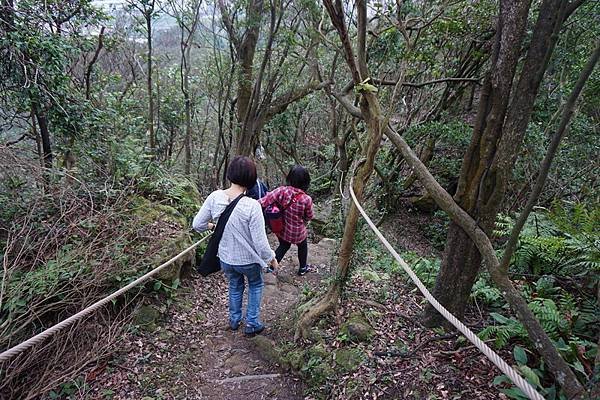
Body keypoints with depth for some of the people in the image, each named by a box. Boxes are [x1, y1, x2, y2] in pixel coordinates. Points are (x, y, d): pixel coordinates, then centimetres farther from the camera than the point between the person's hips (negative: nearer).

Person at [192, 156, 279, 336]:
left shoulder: (215, 197, -18)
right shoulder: (252, 206, -30)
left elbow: (197, 225, -8)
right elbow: (260, 242, -24)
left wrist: (211, 225, 14)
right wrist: (272, 259, -6)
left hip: (225, 258, 4)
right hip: (248, 260, -3)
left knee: (235, 285, 32)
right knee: (255, 284, 28)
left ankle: (234, 320, 48)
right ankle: (252, 324, 34)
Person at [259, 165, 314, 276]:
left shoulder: (281, 191, -26)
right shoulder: (306, 199, -29)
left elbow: (263, 202, -29)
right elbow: (309, 217, -10)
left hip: (281, 229, 2)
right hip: (298, 233, -2)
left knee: (283, 246, 33)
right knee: (303, 246, 31)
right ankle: (302, 268, 50)